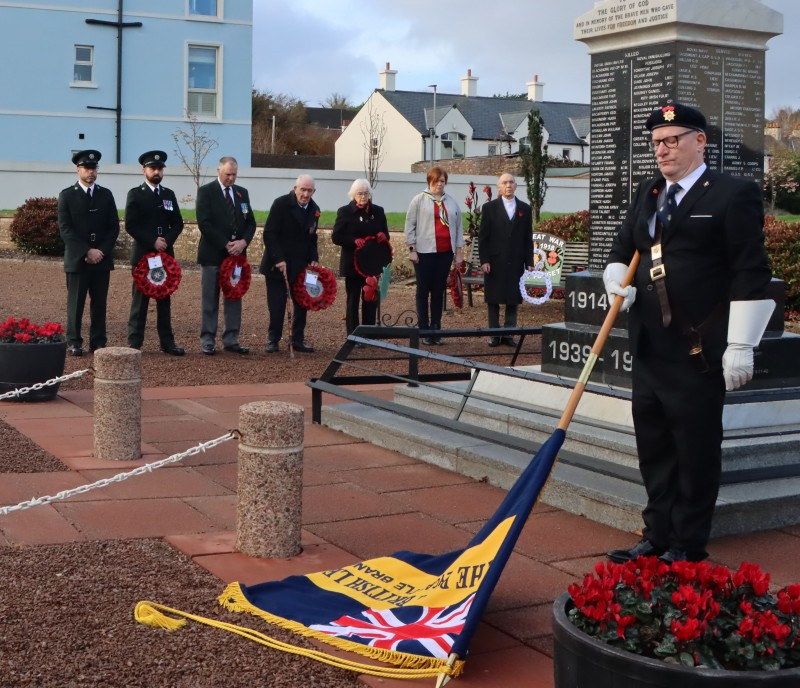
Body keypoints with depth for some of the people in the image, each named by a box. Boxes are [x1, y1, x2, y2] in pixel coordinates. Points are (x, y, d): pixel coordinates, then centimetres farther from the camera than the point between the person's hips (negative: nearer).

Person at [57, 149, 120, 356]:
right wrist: (87, 251, -14)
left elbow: (114, 227, 7)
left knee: (99, 303, 4)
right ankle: (74, 343, 3)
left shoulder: (106, 195, 12)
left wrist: (102, 251, -7)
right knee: (75, 302, -1)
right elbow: (65, 229, -6)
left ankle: (98, 342, 9)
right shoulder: (67, 195, 2)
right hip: (77, 259, -3)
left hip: (102, 259, 3)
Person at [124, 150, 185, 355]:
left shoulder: (169, 194, 13)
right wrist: (153, 241, -15)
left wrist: (167, 240, -8)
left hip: (165, 254, 4)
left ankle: (167, 342, 11)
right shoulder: (135, 194, 0)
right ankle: (134, 343, 1)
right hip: (142, 254, -4)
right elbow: (130, 225, -8)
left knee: (164, 299, 7)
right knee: (140, 299, -2)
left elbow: (178, 223, 10)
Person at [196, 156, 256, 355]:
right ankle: (208, 341, 5)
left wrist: (243, 241, -9)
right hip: (213, 253, -5)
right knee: (210, 300, 0)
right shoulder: (206, 191, -3)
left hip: (237, 253, 5)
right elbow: (204, 223, -12)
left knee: (234, 298, 6)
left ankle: (231, 339, 11)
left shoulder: (242, 193, 12)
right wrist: (225, 244, -16)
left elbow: (250, 222, 11)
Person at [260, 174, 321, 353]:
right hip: (278, 264, -5)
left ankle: (298, 339, 15)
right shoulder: (281, 204, -11)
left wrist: (314, 259, 1)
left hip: (300, 265, 5)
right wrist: (278, 259, -22)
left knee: (301, 304, 5)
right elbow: (269, 234, -15)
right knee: (276, 305, -2)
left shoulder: (314, 210, 7)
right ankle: (273, 339, 9)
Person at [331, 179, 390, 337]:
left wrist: (383, 236, -10)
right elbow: (336, 237, -5)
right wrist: (354, 240, -21)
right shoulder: (345, 212, -1)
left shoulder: (378, 211, 10)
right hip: (353, 264, -3)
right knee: (353, 300, 3)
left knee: (371, 300, 5)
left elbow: (385, 235, 15)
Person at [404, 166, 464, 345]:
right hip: (425, 252, -4)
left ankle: (436, 329, 12)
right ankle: (424, 330, 4)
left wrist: (459, 251, 10)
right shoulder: (419, 200, 0)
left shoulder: (452, 203, 12)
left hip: (445, 252, 4)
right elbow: (410, 225, -1)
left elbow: (458, 227, 14)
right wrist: (412, 249, -7)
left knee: (439, 291, 6)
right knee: (423, 291, 0)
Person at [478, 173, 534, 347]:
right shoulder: (489, 208, 3)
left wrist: (529, 262, 3)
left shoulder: (525, 209, 9)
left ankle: (508, 334, 10)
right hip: (495, 262, -2)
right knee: (493, 300, 3)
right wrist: (484, 260, -8)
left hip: (516, 263, 2)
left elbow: (528, 238, 9)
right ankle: (494, 335, 10)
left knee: (513, 300, 3)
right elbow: (482, 237, 0)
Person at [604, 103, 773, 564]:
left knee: (696, 452, 3)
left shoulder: (734, 195, -7)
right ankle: (658, 538, 26)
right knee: (654, 449, 14)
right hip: (650, 350, 7)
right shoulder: (647, 194, 15)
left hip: (700, 353, -7)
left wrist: (740, 347, -16)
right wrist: (618, 283, 2)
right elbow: (623, 250, 25)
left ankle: (688, 547, 14)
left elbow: (750, 275, -11)